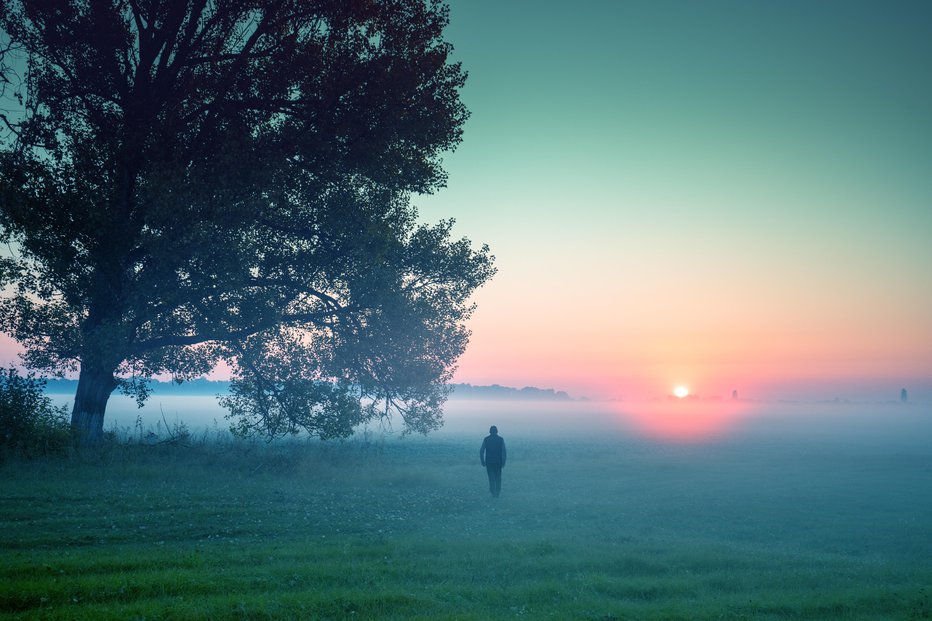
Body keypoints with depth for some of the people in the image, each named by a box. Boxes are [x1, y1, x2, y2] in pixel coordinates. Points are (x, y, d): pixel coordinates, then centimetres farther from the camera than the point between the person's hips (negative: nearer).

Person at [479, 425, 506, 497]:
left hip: (489, 462, 0)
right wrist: (503, 462, -2)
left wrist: (482, 461, 1)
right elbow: (503, 451, -8)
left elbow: (481, 451, -6)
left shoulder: (486, 439, -3)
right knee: (498, 477, 15)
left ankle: (493, 492, 7)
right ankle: (497, 492, 16)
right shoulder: (501, 439, -4)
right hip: (498, 462, 0)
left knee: (491, 477, 11)